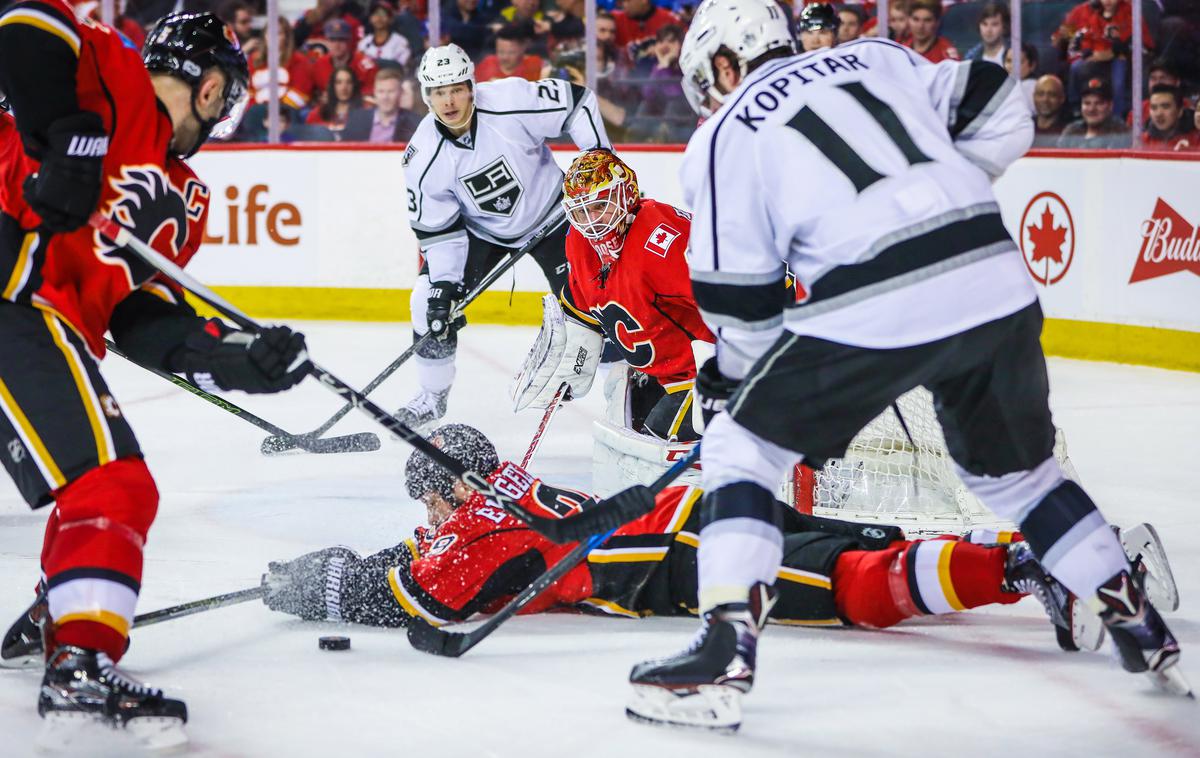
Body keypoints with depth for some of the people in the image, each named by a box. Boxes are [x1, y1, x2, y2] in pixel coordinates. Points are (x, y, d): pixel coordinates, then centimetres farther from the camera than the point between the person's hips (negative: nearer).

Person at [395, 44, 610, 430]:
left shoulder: (511, 102, -29)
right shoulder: (424, 158, -20)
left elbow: (577, 101, -17)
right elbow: (436, 228, -12)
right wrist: (442, 284, -19)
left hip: (547, 214, -2)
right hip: (480, 230, 2)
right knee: (432, 303, -8)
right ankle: (432, 397, 11)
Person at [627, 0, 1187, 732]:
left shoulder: (725, 136, 9)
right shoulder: (877, 59, 22)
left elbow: (739, 300, 8)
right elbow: (1001, 115, 18)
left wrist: (731, 378, 25)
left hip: (871, 313, -5)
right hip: (997, 285, 5)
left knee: (742, 447, 12)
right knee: (1017, 469, 28)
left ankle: (725, 653, 0)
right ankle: (1143, 629, 32)